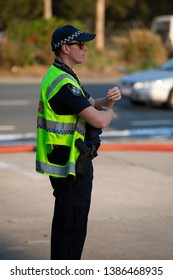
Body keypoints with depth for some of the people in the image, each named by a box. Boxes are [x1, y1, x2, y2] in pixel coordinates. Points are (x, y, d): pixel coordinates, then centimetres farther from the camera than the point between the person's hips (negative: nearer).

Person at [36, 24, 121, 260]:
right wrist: (109, 112, -4)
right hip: (68, 165, -11)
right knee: (70, 225, -4)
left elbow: (94, 105, 18)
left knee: (74, 221, 18)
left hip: (75, 162, 11)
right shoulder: (62, 83, -22)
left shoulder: (63, 77, 14)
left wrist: (109, 100, -5)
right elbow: (99, 120, -28)